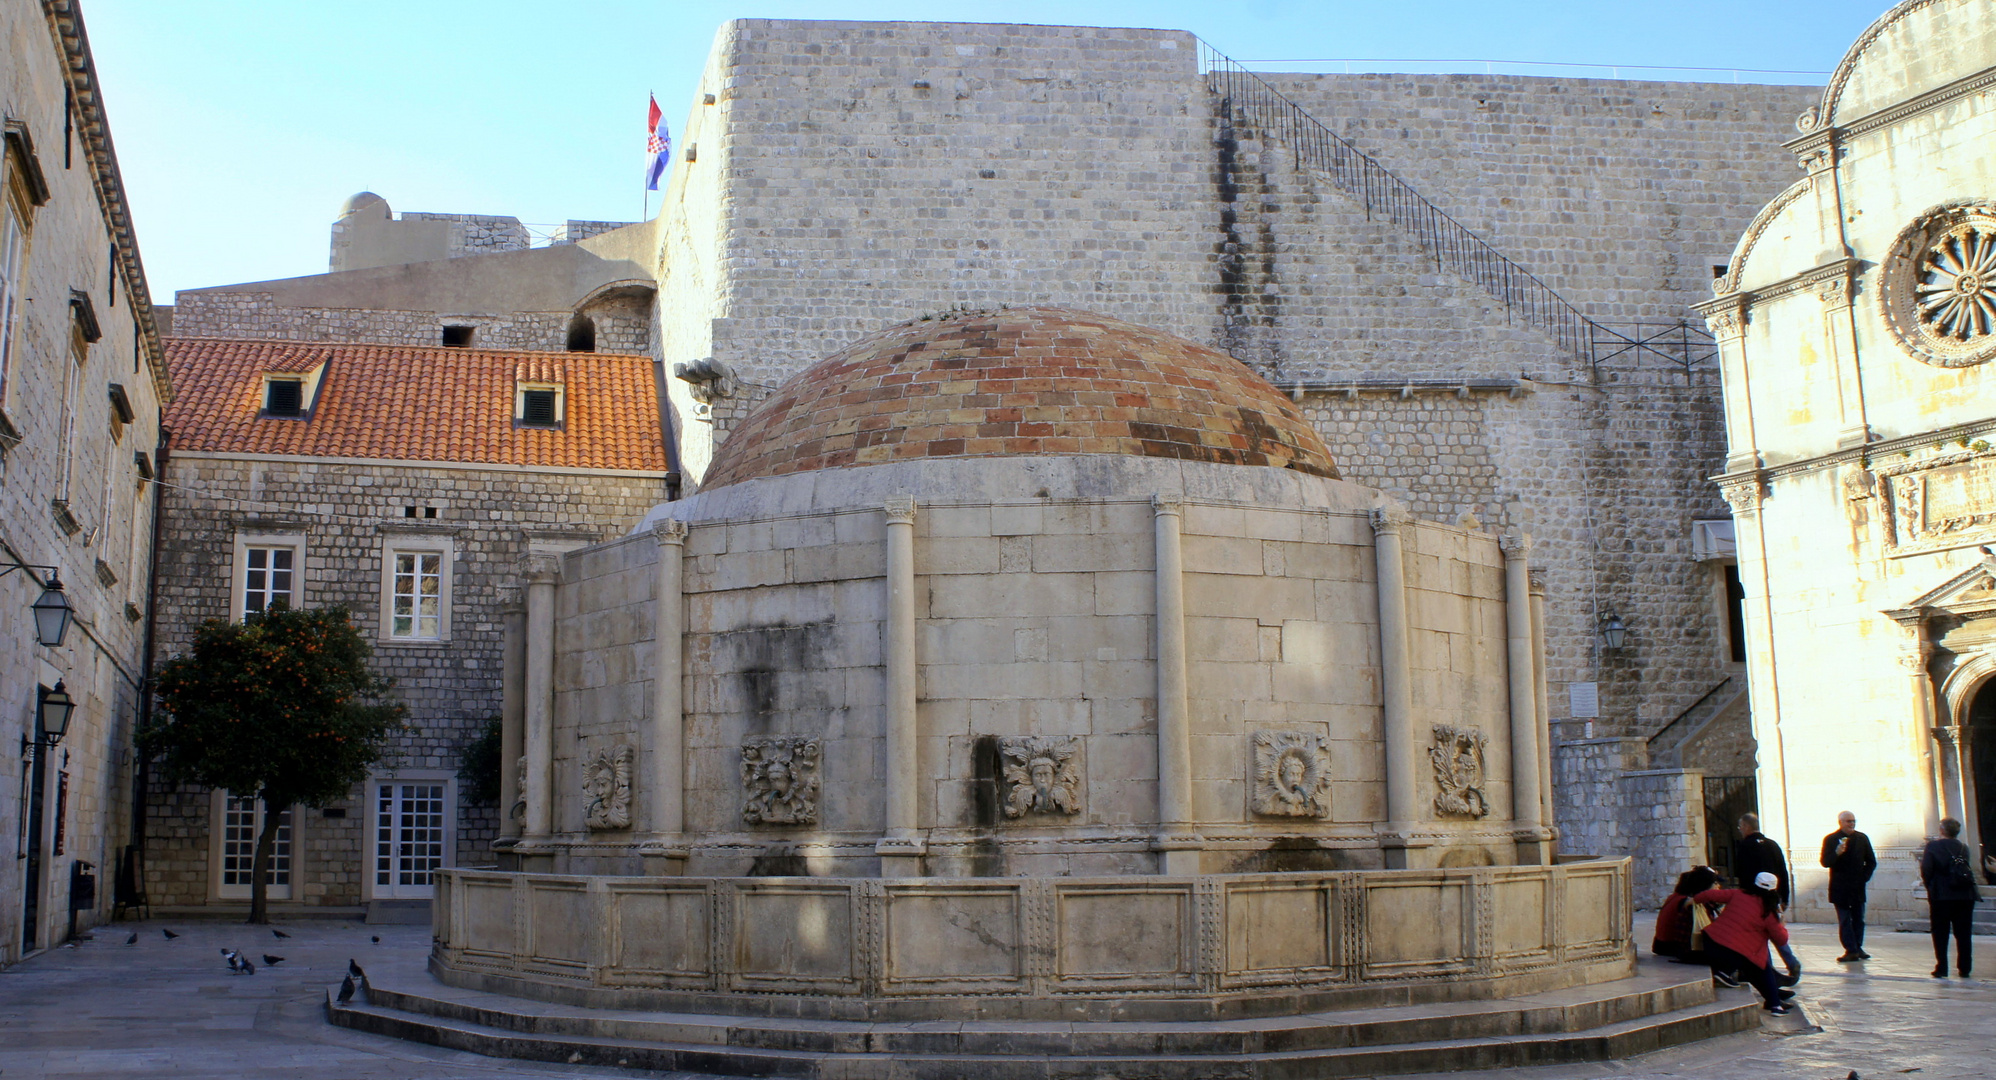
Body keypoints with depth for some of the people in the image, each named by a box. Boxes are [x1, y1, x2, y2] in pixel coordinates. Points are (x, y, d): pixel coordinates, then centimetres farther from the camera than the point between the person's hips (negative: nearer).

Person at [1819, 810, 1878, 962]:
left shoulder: (1862, 838, 7)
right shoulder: (1831, 839, -3)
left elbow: (1871, 862, 14)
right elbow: (1825, 862, -9)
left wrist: (1864, 877, 1)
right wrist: (1837, 853, -26)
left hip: (1858, 887, 3)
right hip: (1840, 888, -3)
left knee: (1858, 919, 7)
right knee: (1845, 920, -4)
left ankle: (1857, 948, 15)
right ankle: (1851, 950, -4)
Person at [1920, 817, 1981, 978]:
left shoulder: (1932, 846, -6)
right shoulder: (1963, 848, 6)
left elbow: (1925, 870, -11)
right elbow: (1967, 868, 10)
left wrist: (1930, 886, 3)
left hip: (1941, 896, -3)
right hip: (1965, 896, 3)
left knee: (1940, 934, 3)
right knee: (1963, 934, 11)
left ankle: (1941, 969, 0)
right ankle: (1964, 968, 12)